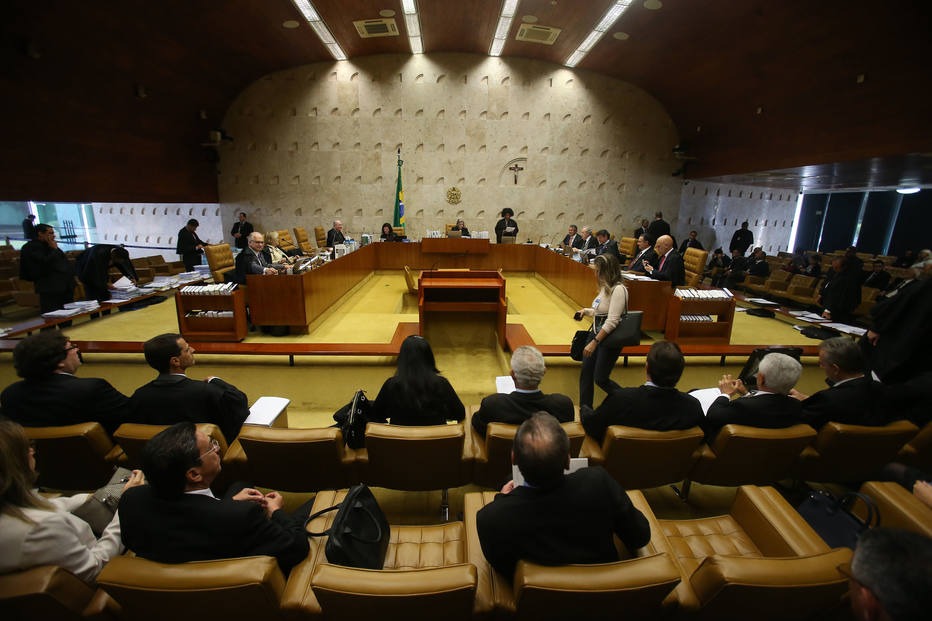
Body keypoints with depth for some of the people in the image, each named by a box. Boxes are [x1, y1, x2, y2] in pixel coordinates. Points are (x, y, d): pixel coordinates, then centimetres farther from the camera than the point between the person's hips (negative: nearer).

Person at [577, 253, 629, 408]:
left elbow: (612, 321, -25)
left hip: (609, 339, -8)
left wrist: (595, 342, -24)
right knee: (585, 373, 9)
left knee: (600, 379, 0)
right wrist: (586, 311, 3)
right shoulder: (606, 287, 5)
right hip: (596, 334, 8)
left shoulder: (618, 289, -21)